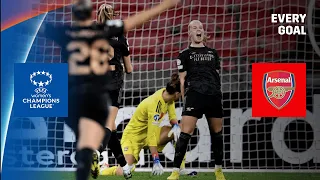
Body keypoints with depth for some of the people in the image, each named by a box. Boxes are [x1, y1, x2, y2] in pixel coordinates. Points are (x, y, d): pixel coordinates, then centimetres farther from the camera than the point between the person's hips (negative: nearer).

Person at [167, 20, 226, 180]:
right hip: (194, 95, -4)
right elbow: (182, 79, 7)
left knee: (217, 133, 8)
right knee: (185, 133, -13)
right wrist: (184, 99, -1)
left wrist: (217, 93, 16)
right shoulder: (185, 54, 11)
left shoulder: (213, 53, 22)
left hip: (214, 96, 4)